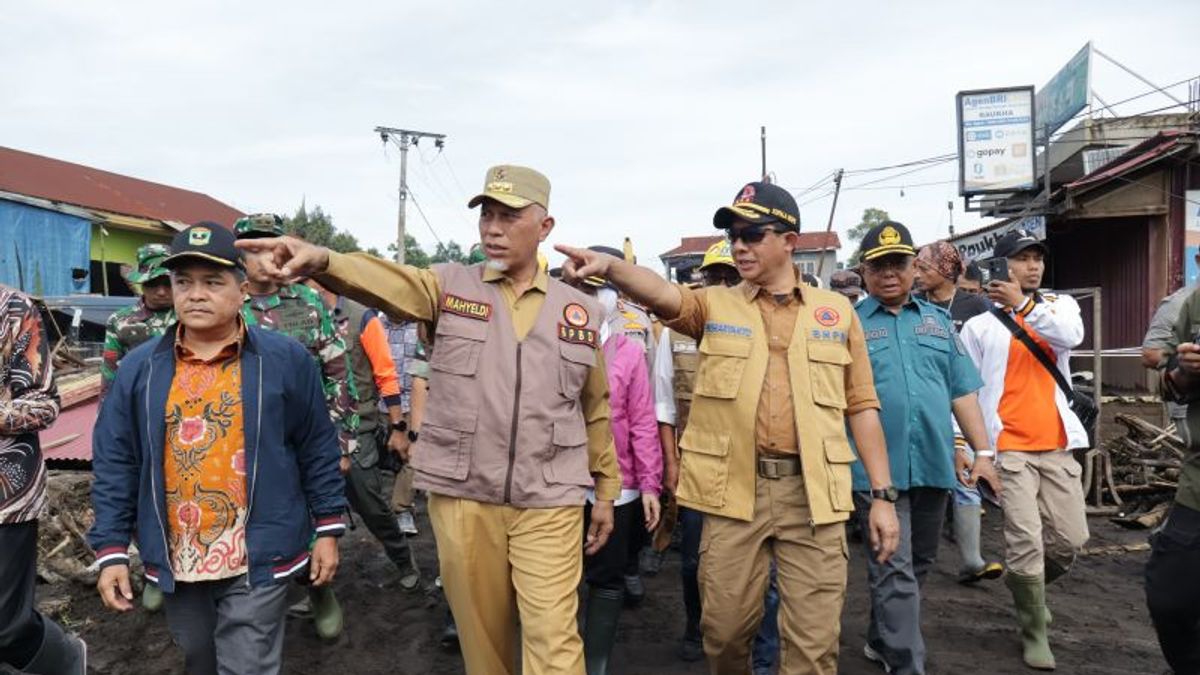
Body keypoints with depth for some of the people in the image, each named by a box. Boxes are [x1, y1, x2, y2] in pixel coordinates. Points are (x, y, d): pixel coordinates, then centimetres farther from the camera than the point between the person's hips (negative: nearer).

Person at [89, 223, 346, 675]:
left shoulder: (286, 359, -8)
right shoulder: (139, 369, -1)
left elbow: (318, 451, -3)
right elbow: (114, 466, 3)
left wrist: (327, 529, -2)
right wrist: (112, 550, 1)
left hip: (258, 560, -3)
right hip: (175, 563, 4)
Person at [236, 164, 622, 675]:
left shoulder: (579, 311, 5)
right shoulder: (449, 287, 1)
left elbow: (596, 411, 11)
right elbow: (383, 281, -20)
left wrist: (606, 490, 14)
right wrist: (320, 259, -41)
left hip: (549, 503, 0)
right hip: (462, 497, 1)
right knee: (482, 630, 16)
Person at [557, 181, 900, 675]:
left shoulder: (836, 312, 8)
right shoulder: (714, 306, 6)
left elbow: (861, 406, 9)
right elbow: (661, 293, -16)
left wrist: (882, 495, 5)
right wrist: (608, 265, -36)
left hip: (814, 493, 0)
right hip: (734, 491, 0)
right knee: (724, 629, 12)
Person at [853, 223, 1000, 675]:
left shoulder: (937, 320, 13)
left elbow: (962, 391, 12)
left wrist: (983, 451, 6)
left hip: (934, 464, 5)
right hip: (879, 468, -5)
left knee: (918, 566, 17)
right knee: (895, 572, -4)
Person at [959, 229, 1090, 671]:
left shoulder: (1060, 305, 11)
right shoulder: (980, 324, 1)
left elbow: (1072, 335, -13)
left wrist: (1025, 304, -24)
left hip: (1057, 445, 4)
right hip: (1009, 447, -3)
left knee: (1071, 539, 6)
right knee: (1027, 543, -6)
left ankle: (1027, 586, 36)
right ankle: (1035, 633, 13)